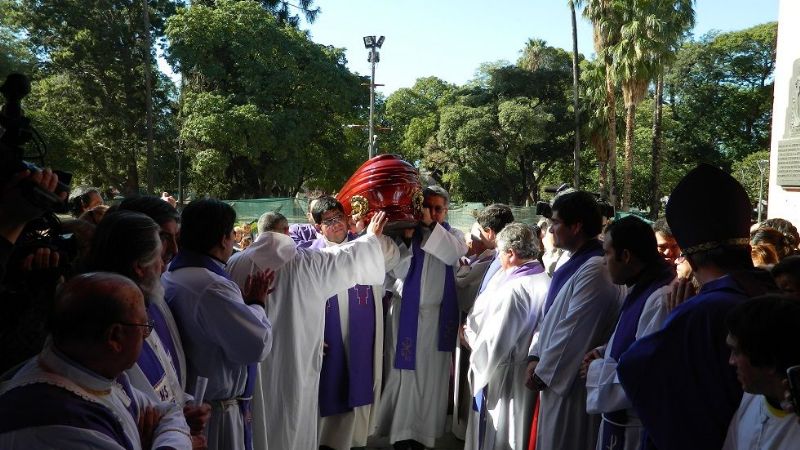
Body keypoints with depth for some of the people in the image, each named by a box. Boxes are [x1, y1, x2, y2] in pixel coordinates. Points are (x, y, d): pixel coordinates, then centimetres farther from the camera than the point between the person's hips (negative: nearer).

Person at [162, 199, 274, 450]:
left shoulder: (168, 279, 5)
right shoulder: (214, 288, -26)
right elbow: (257, 345, -25)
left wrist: (245, 300, 3)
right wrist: (257, 304, -10)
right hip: (215, 412, -9)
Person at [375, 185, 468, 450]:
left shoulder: (453, 235, 6)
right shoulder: (405, 232, 1)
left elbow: (453, 254, -18)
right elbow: (398, 272, -8)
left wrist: (431, 225, -23)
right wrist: (406, 238, -19)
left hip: (437, 316, 1)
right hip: (406, 312, -1)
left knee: (431, 374, 6)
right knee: (403, 371, 3)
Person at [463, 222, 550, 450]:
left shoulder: (513, 289, -24)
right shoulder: (545, 282, -2)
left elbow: (495, 343, -24)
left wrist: (470, 334, -5)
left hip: (504, 379, -7)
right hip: (531, 375, 8)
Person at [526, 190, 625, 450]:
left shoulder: (595, 270, -22)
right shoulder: (576, 264, 9)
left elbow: (574, 332, -23)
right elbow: (552, 317, 13)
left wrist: (542, 372, -13)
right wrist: (536, 357, 4)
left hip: (573, 382, -9)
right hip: (558, 376, 9)